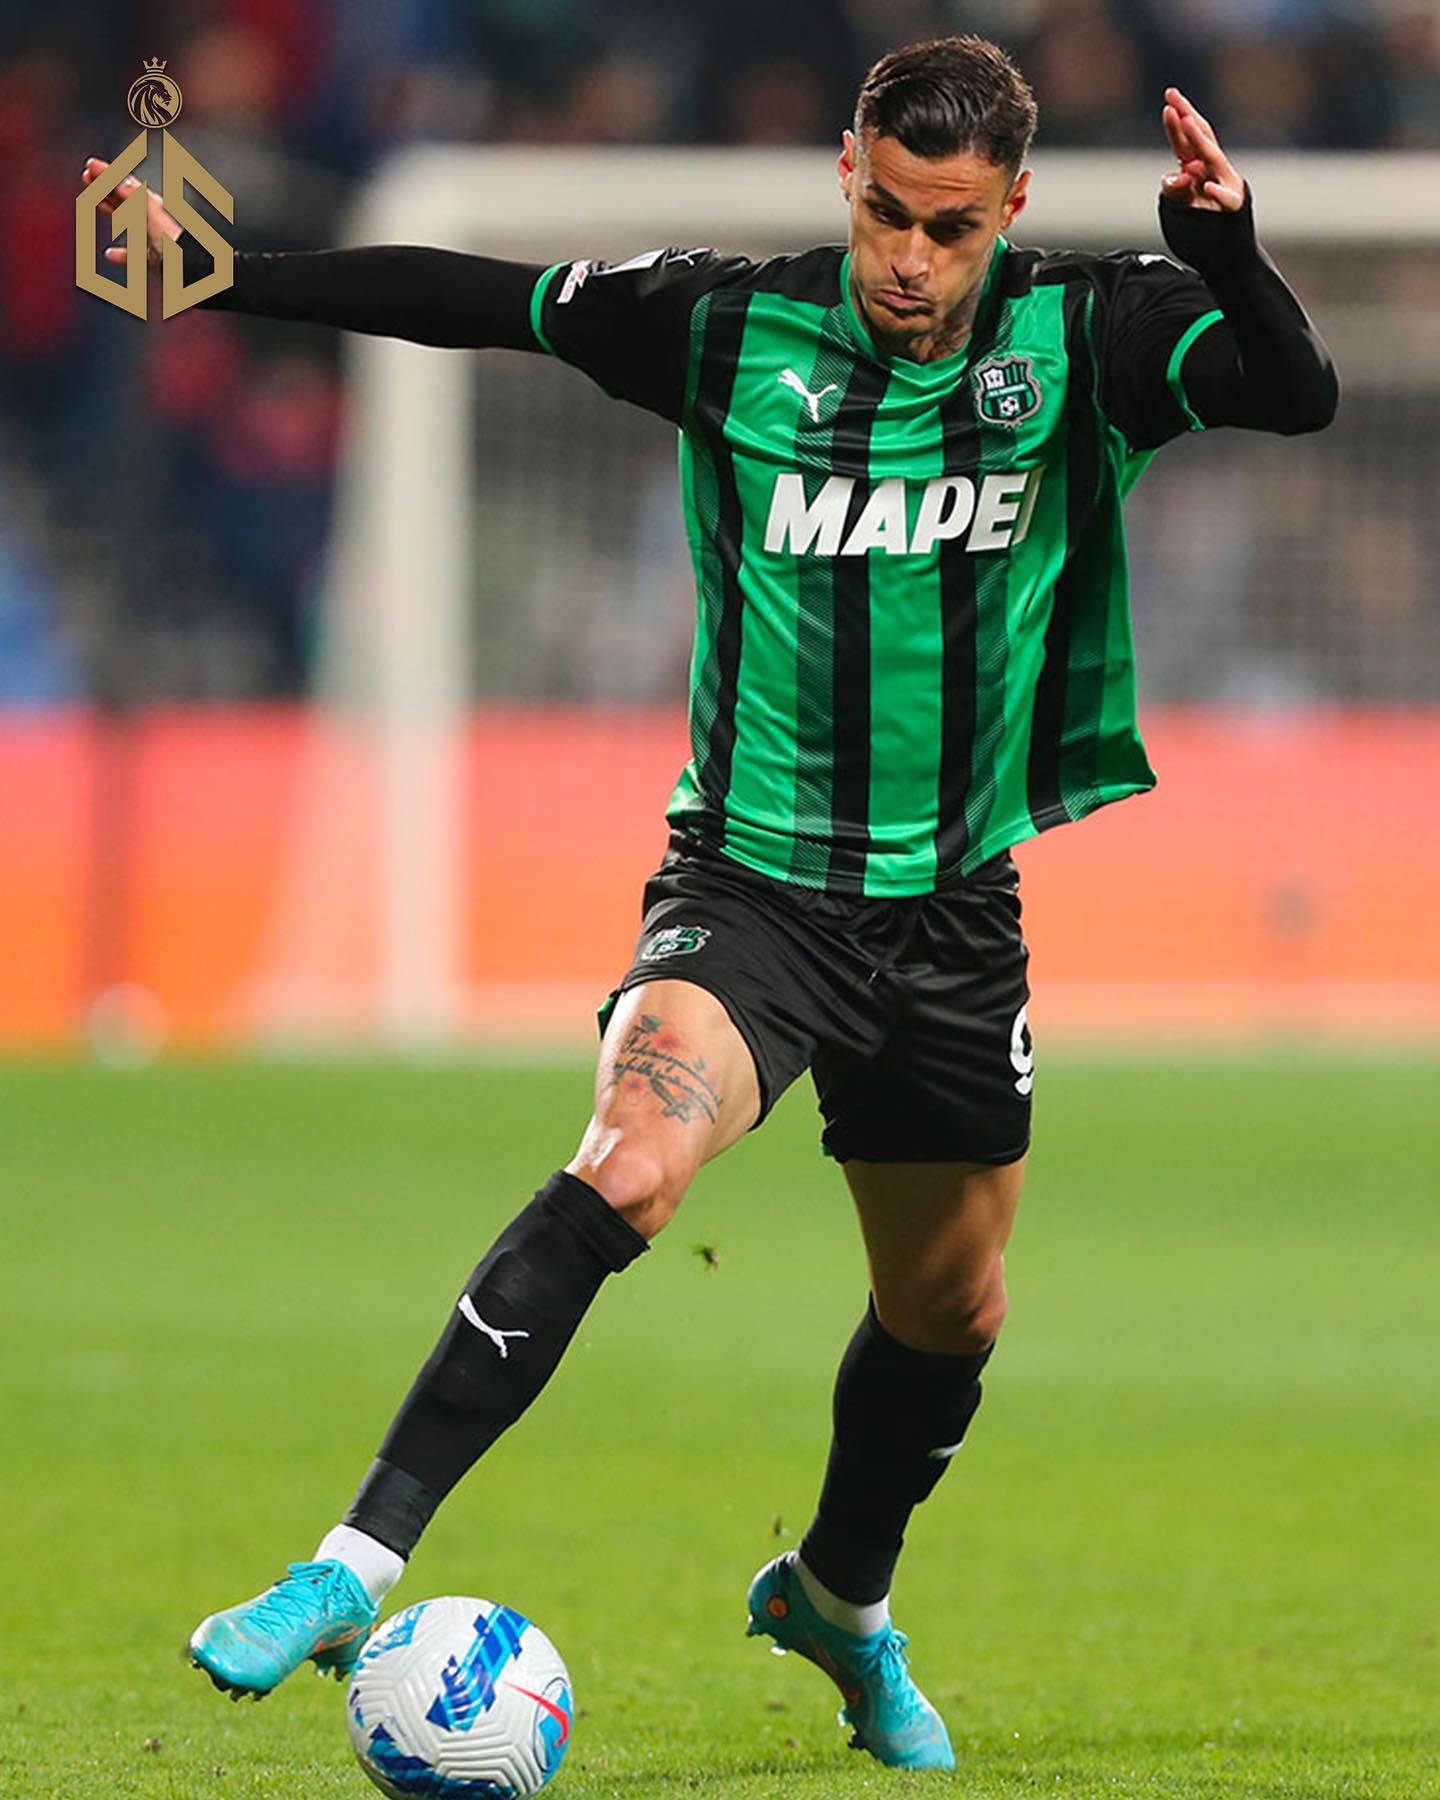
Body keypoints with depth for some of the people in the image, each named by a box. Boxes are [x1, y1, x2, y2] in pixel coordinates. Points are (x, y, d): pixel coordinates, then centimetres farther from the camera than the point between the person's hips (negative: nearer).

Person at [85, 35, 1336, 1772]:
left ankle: (838, 1599, 48)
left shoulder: (1078, 336, -6)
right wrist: (222, 275, -2)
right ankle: (356, 1567, -32)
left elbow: (1298, 395, -18)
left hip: (956, 906, 3)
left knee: (951, 1310, 17)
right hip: (751, 881, -3)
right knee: (626, 1167, -30)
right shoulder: (734, 326, -7)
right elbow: (473, 298, 1)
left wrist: (1225, 246, -36)